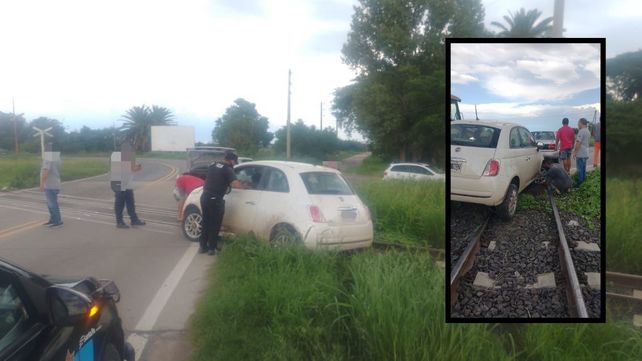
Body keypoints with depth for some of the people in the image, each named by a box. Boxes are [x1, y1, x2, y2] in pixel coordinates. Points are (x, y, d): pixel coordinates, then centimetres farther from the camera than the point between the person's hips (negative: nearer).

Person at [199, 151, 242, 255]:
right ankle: (212, 248, 16)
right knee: (214, 224, 8)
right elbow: (236, 184, -23)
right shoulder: (228, 169, -10)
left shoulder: (212, 165, 12)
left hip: (205, 197, 7)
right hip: (215, 200, -7)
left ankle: (203, 246, 26)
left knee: (206, 223, 19)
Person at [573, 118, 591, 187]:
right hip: (585, 153, 9)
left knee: (580, 168, -5)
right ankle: (583, 180, 24)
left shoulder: (581, 131, -18)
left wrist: (575, 152, -17)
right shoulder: (587, 131, 14)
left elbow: (578, 143, -21)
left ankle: (579, 182, -2)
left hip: (580, 154, -9)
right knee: (583, 168, 16)